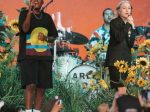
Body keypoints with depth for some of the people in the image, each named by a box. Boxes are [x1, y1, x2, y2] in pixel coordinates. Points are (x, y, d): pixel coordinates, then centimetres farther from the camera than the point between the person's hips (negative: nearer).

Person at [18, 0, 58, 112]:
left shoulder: (47, 17, 13)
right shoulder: (24, 14, 4)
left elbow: (53, 37, 16)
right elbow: (25, 29, -14)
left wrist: (46, 38, -6)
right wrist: (30, 11, -24)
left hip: (45, 56, 4)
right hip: (28, 56, -4)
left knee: (41, 87, 0)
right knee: (30, 85, -17)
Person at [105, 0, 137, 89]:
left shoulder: (130, 25, 13)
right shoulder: (114, 23, -2)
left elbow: (131, 44, 5)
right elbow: (119, 38, -18)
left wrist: (132, 28, -7)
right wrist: (127, 25, -15)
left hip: (126, 58, 6)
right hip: (115, 59, -6)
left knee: (124, 84, -1)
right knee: (117, 85, -14)